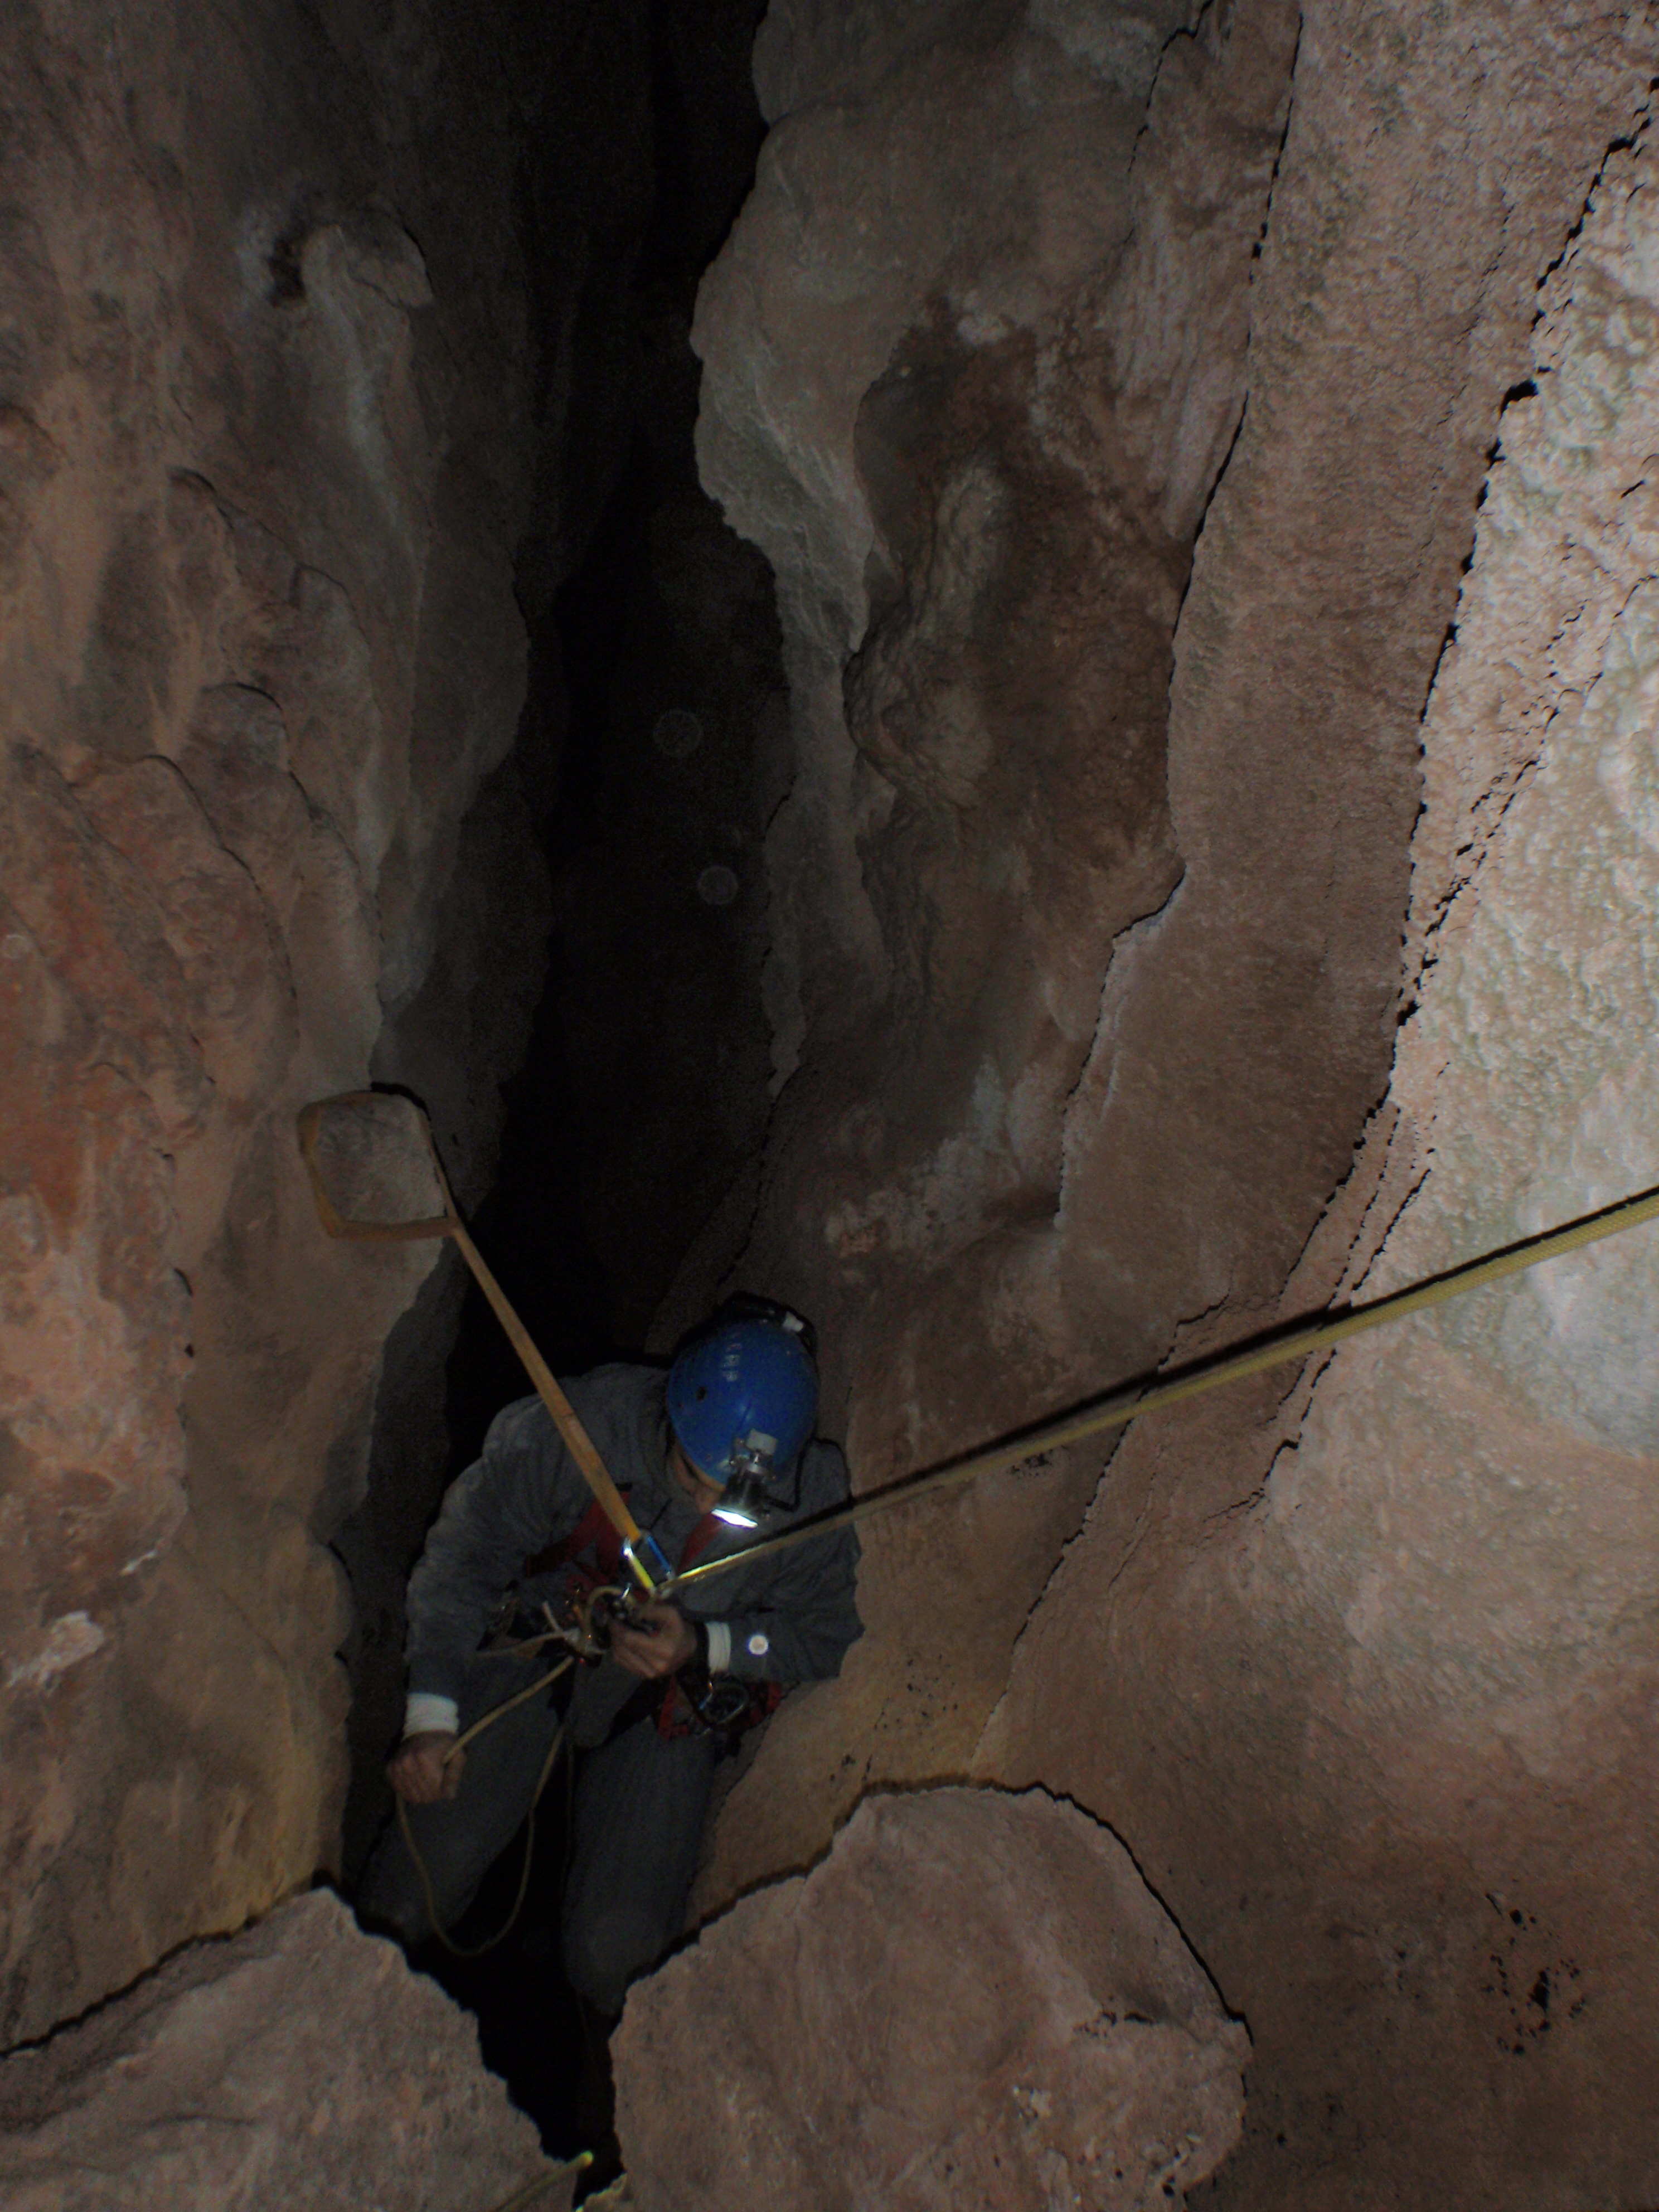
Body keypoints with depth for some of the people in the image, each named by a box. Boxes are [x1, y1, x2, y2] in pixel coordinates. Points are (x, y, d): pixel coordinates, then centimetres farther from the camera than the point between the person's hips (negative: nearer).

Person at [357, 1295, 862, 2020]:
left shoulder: (815, 1495, -24)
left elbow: (825, 1636, -8)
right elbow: (466, 1553, -13)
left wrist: (705, 1648, -24)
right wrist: (431, 1716, -17)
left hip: (667, 1702, 0)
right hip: (532, 1651, 0)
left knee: (613, 1953, -13)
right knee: (413, 1895, -11)